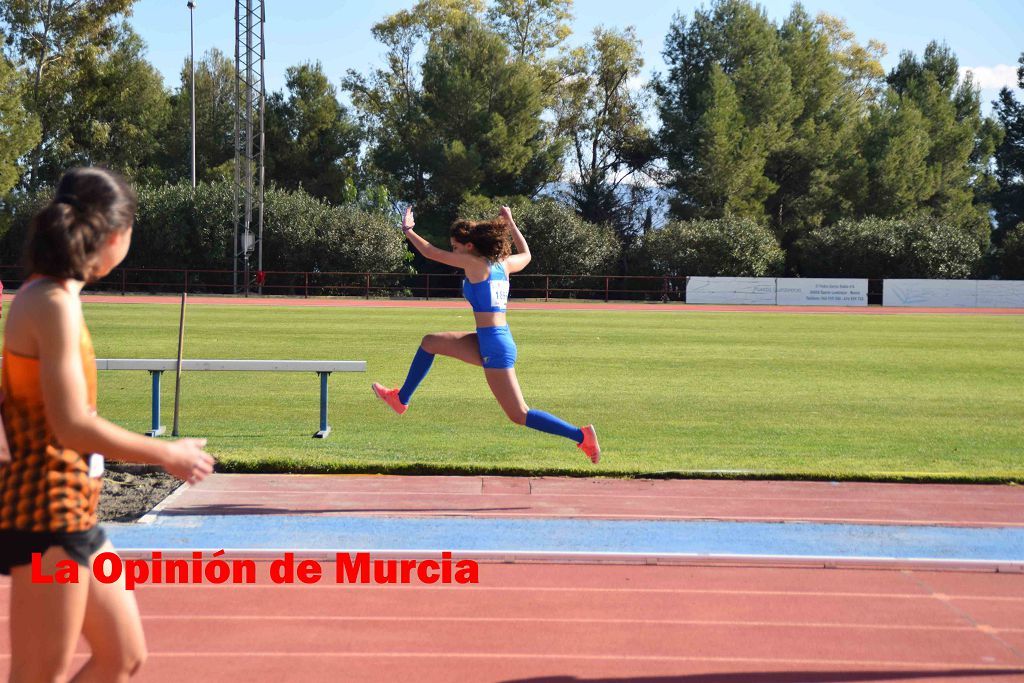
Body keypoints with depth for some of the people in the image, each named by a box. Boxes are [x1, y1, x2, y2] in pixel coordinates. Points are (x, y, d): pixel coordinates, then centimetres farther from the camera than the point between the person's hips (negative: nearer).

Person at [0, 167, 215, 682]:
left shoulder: (45, 297, 11)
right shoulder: (53, 305, -17)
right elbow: (73, 427, -23)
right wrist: (168, 455, -13)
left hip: (73, 512, 10)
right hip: (48, 511, -10)